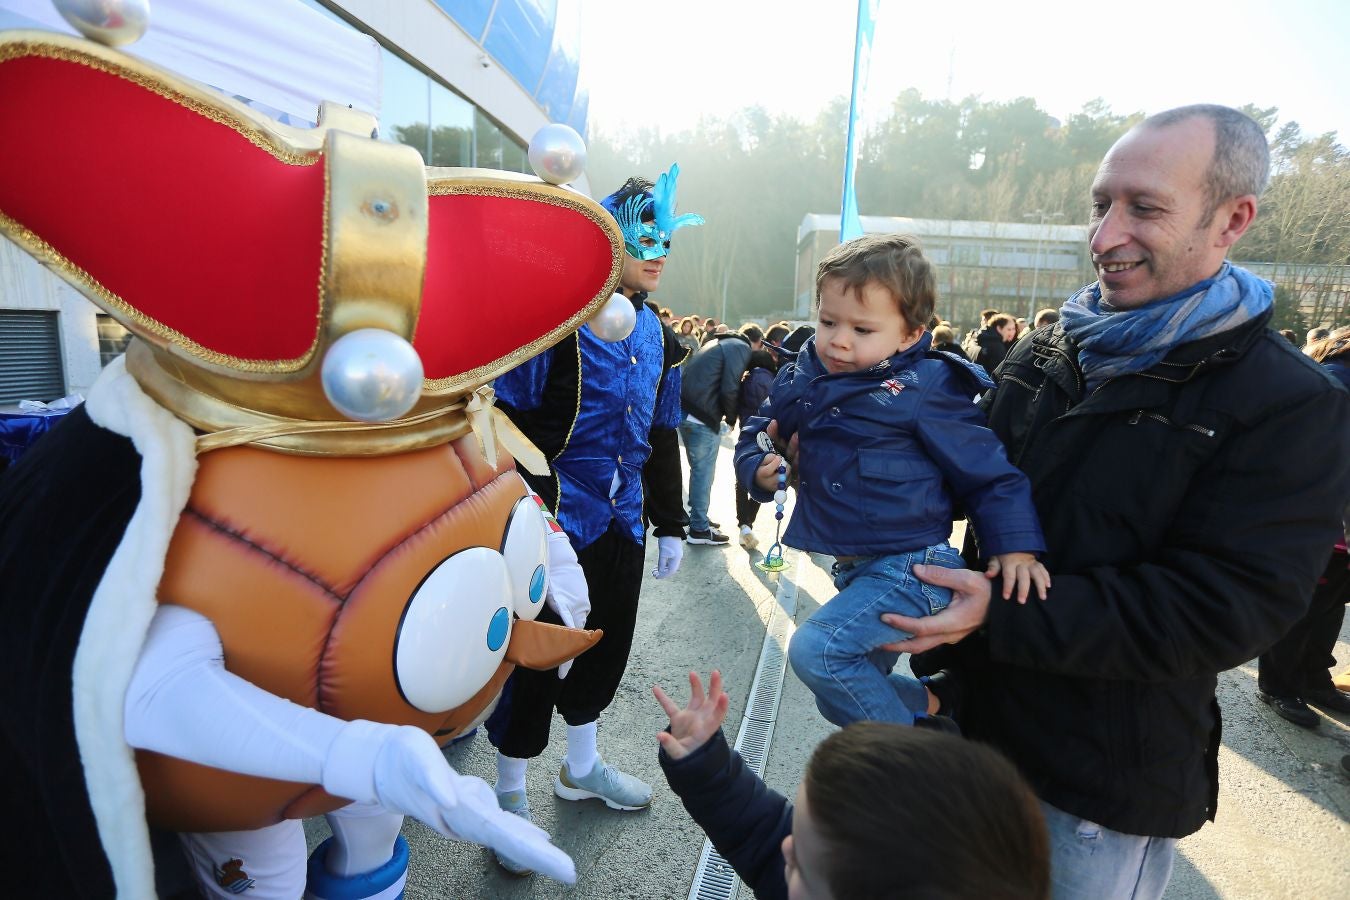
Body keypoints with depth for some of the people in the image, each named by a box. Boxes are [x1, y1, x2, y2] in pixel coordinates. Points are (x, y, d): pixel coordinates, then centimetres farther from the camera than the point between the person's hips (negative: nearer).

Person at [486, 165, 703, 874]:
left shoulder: (653, 332, 10)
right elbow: (507, 421, -16)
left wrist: (670, 523, 16)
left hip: (623, 521, 7)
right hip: (557, 516, -7)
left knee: (610, 641, 18)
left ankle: (581, 768, 42)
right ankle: (511, 796, 28)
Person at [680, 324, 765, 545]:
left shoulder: (718, 343, 22)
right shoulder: (741, 348, -5)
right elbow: (729, 390, -16)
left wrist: (724, 415, 15)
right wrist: (731, 419, 0)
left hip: (685, 411, 9)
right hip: (703, 417, -9)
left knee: (698, 469, 21)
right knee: (704, 472, 2)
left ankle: (697, 517, 33)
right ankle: (699, 529, 11)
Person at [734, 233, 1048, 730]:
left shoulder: (923, 389, -14)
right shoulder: (805, 378, 2)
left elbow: (986, 468, -10)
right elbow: (756, 431, 12)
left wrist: (1016, 546, -20)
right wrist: (760, 470, -10)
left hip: (909, 568, -7)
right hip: (855, 571, 8)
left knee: (816, 649, -22)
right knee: (846, 697, 18)